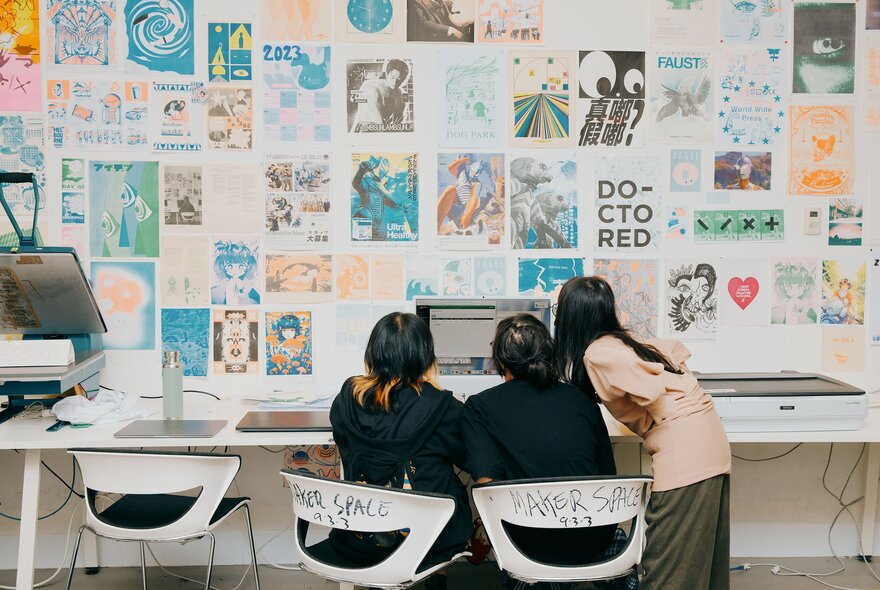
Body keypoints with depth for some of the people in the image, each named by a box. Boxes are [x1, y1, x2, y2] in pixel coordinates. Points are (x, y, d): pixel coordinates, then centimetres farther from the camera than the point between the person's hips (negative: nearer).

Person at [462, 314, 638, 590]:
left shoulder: (479, 406, -1)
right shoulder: (582, 399, 7)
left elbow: (486, 481, -12)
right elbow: (609, 476, 13)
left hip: (529, 547, -3)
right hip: (592, 545, 3)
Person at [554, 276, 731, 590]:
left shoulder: (597, 354, -11)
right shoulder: (626, 339, 14)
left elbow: (650, 390, -19)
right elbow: (676, 350, 22)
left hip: (684, 452, -9)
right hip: (712, 444, 9)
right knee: (706, 565, 18)